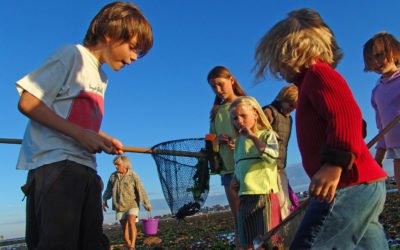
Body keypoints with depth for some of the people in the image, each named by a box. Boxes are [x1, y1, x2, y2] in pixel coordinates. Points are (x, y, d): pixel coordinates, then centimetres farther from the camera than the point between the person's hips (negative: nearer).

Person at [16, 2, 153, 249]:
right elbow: (27, 102, -9)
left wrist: (105, 140, 5)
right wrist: (80, 134, -16)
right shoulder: (73, 55, -2)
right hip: (55, 163, -8)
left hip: (86, 168, 9)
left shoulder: (101, 78, 23)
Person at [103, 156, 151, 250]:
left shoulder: (133, 176, -8)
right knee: (125, 229, 5)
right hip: (120, 207, 4)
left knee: (131, 222, -26)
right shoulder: (113, 176, 3)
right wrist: (104, 200, 10)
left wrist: (147, 204, -8)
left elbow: (141, 190, -8)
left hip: (132, 205, -4)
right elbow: (108, 190, 16)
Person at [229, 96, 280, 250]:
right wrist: (235, 179, 6)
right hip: (244, 197, 6)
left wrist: (252, 136, -17)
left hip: (265, 194, -6)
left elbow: (271, 156, -21)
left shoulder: (267, 135, -2)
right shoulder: (239, 141, 15)